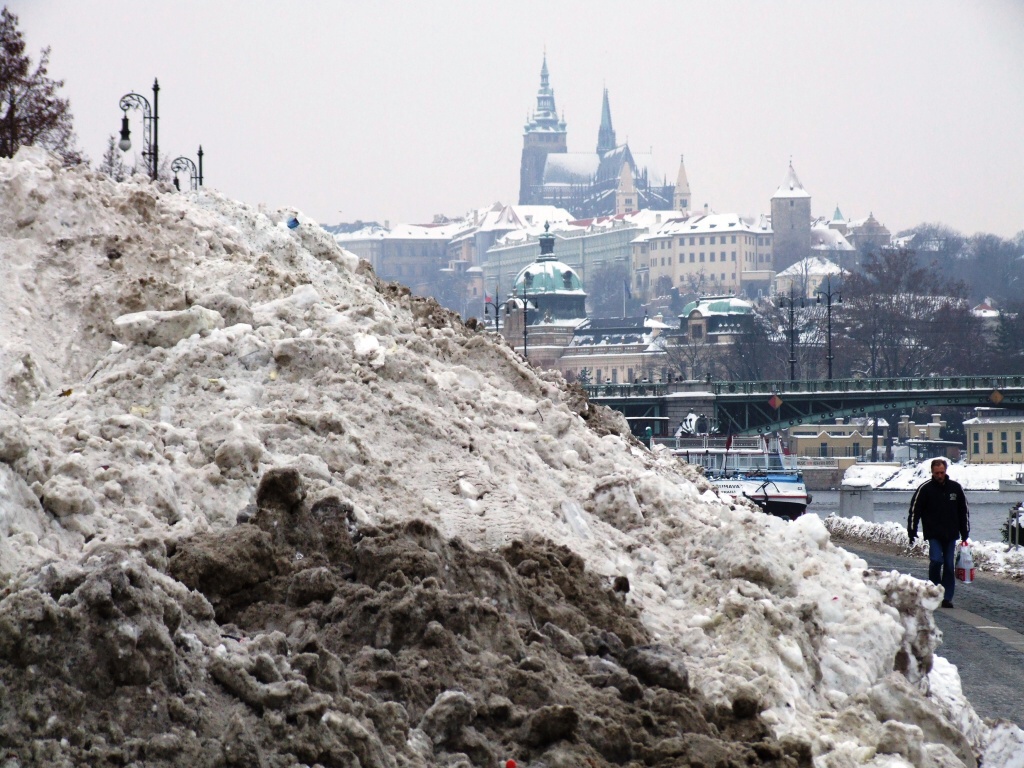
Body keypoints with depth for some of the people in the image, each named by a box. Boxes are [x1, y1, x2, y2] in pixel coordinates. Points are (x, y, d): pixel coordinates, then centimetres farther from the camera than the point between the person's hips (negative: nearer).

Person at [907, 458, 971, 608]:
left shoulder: (955, 487, 6)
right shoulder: (925, 489, -3)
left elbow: (964, 511, 14)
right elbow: (914, 511, -1)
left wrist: (965, 534, 11)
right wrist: (911, 532, -8)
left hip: (951, 535, 3)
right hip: (933, 535, -3)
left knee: (949, 566, 1)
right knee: (936, 561, -18)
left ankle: (947, 597, 5)